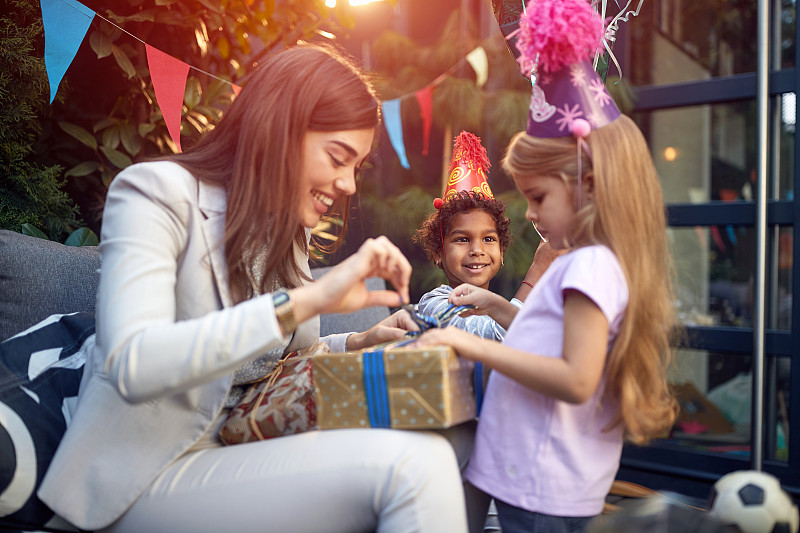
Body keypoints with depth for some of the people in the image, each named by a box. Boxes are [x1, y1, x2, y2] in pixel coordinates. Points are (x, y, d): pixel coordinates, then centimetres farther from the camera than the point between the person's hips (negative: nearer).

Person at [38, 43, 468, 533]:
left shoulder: (288, 231, 13)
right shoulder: (156, 193, -11)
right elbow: (133, 367, -27)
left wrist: (359, 342, 3)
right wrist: (306, 300, -33)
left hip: (243, 451, 7)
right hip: (153, 474, -7)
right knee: (411, 463, -28)